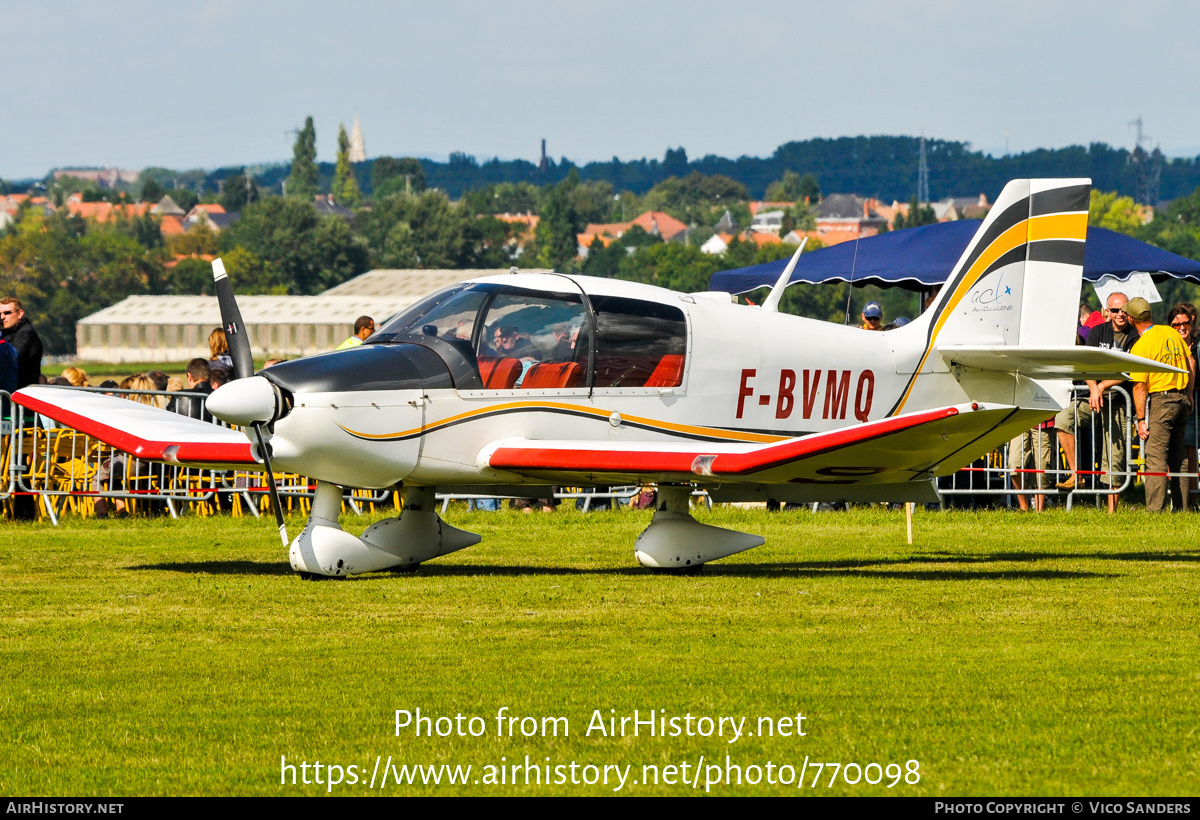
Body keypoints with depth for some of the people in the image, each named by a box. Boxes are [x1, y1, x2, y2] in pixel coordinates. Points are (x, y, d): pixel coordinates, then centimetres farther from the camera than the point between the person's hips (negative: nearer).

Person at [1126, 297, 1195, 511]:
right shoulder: (1171, 332, 7)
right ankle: (1180, 505, 20)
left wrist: (1141, 419, -11)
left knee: (1156, 457, -8)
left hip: (1160, 399, -7)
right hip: (1181, 397, 7)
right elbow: (1190, 363, 15)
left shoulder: (1141, 347, -14)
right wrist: (1189, 395, 25)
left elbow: (1140, 386, -15)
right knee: (1176, 456, 16)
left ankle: (1155, 508, -13)